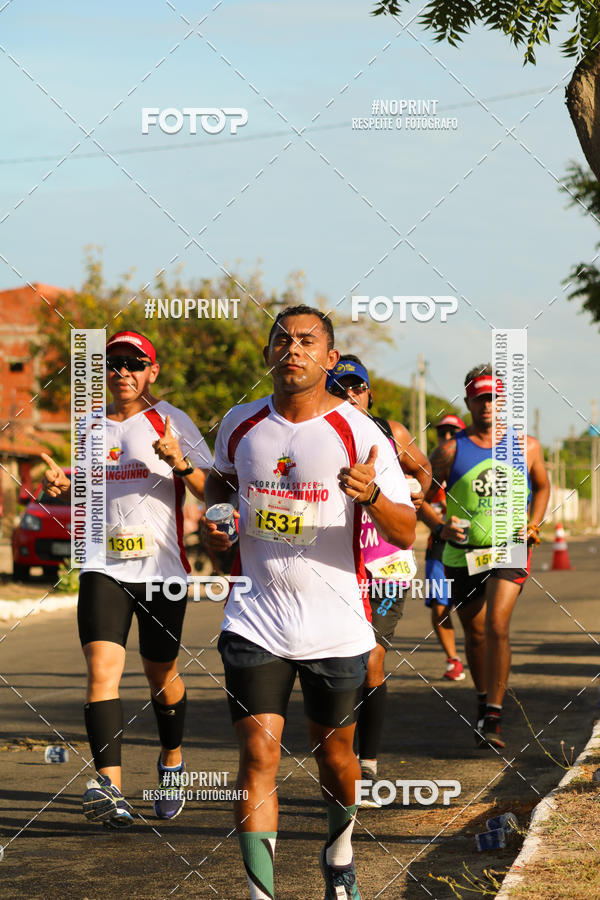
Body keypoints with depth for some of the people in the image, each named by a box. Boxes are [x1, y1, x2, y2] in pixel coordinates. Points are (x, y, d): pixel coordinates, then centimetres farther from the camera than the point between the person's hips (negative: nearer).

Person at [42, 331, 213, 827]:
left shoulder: (172, 421, -1)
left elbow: (212, 491, -5)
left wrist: (180, 463, -23)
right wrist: (62, 483, 5)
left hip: (162, 567, -2)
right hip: (104, 567, 2)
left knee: (161, 676, 10)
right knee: (102, 668, -16)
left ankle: (172, 759, 37)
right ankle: (110, 787, -24)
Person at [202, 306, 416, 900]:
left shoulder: (358, 433, -7)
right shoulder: (239, 424, 3)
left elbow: (405, 534, -9)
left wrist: (370, 496, -30)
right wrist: (216, 519, 4)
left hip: (337, 627, -1)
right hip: (254, 621, 1)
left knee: (333, 752, 13)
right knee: (258, 753, -10)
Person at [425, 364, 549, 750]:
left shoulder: (526, 446, 4)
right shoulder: (451, 451, -2)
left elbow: (541, 486, 22)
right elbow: (421, 497, 4)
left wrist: (534, 523, 7)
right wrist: (442, 526, -13)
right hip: (463, 555, 1)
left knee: (497, 625, -19)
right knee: (475, 633, 12)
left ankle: (493, 718, -18)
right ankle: (485, 701, 35)